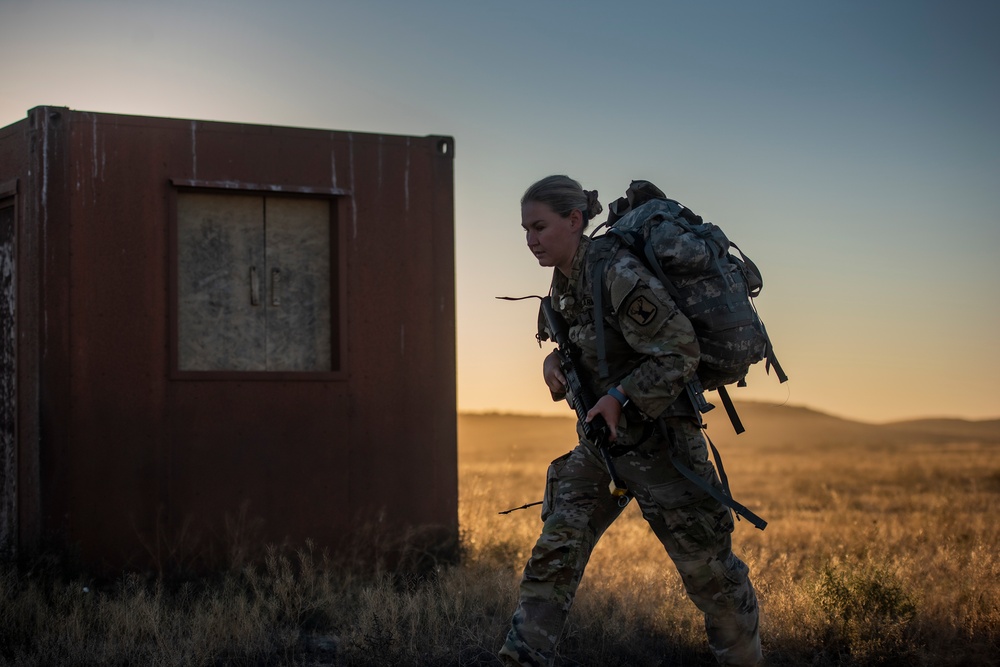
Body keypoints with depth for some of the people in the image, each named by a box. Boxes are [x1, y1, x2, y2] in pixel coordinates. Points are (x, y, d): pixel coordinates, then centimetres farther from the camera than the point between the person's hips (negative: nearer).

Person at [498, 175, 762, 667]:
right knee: (554, 552, -2)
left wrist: (621, 396, -24)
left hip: (659, 437, -8)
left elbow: (681, 353, -21)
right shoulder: (565, 281, 5)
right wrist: (556, 361, 1)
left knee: (706, 566, 5)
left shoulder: (619, 275, -22)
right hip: (602, 440, 8)